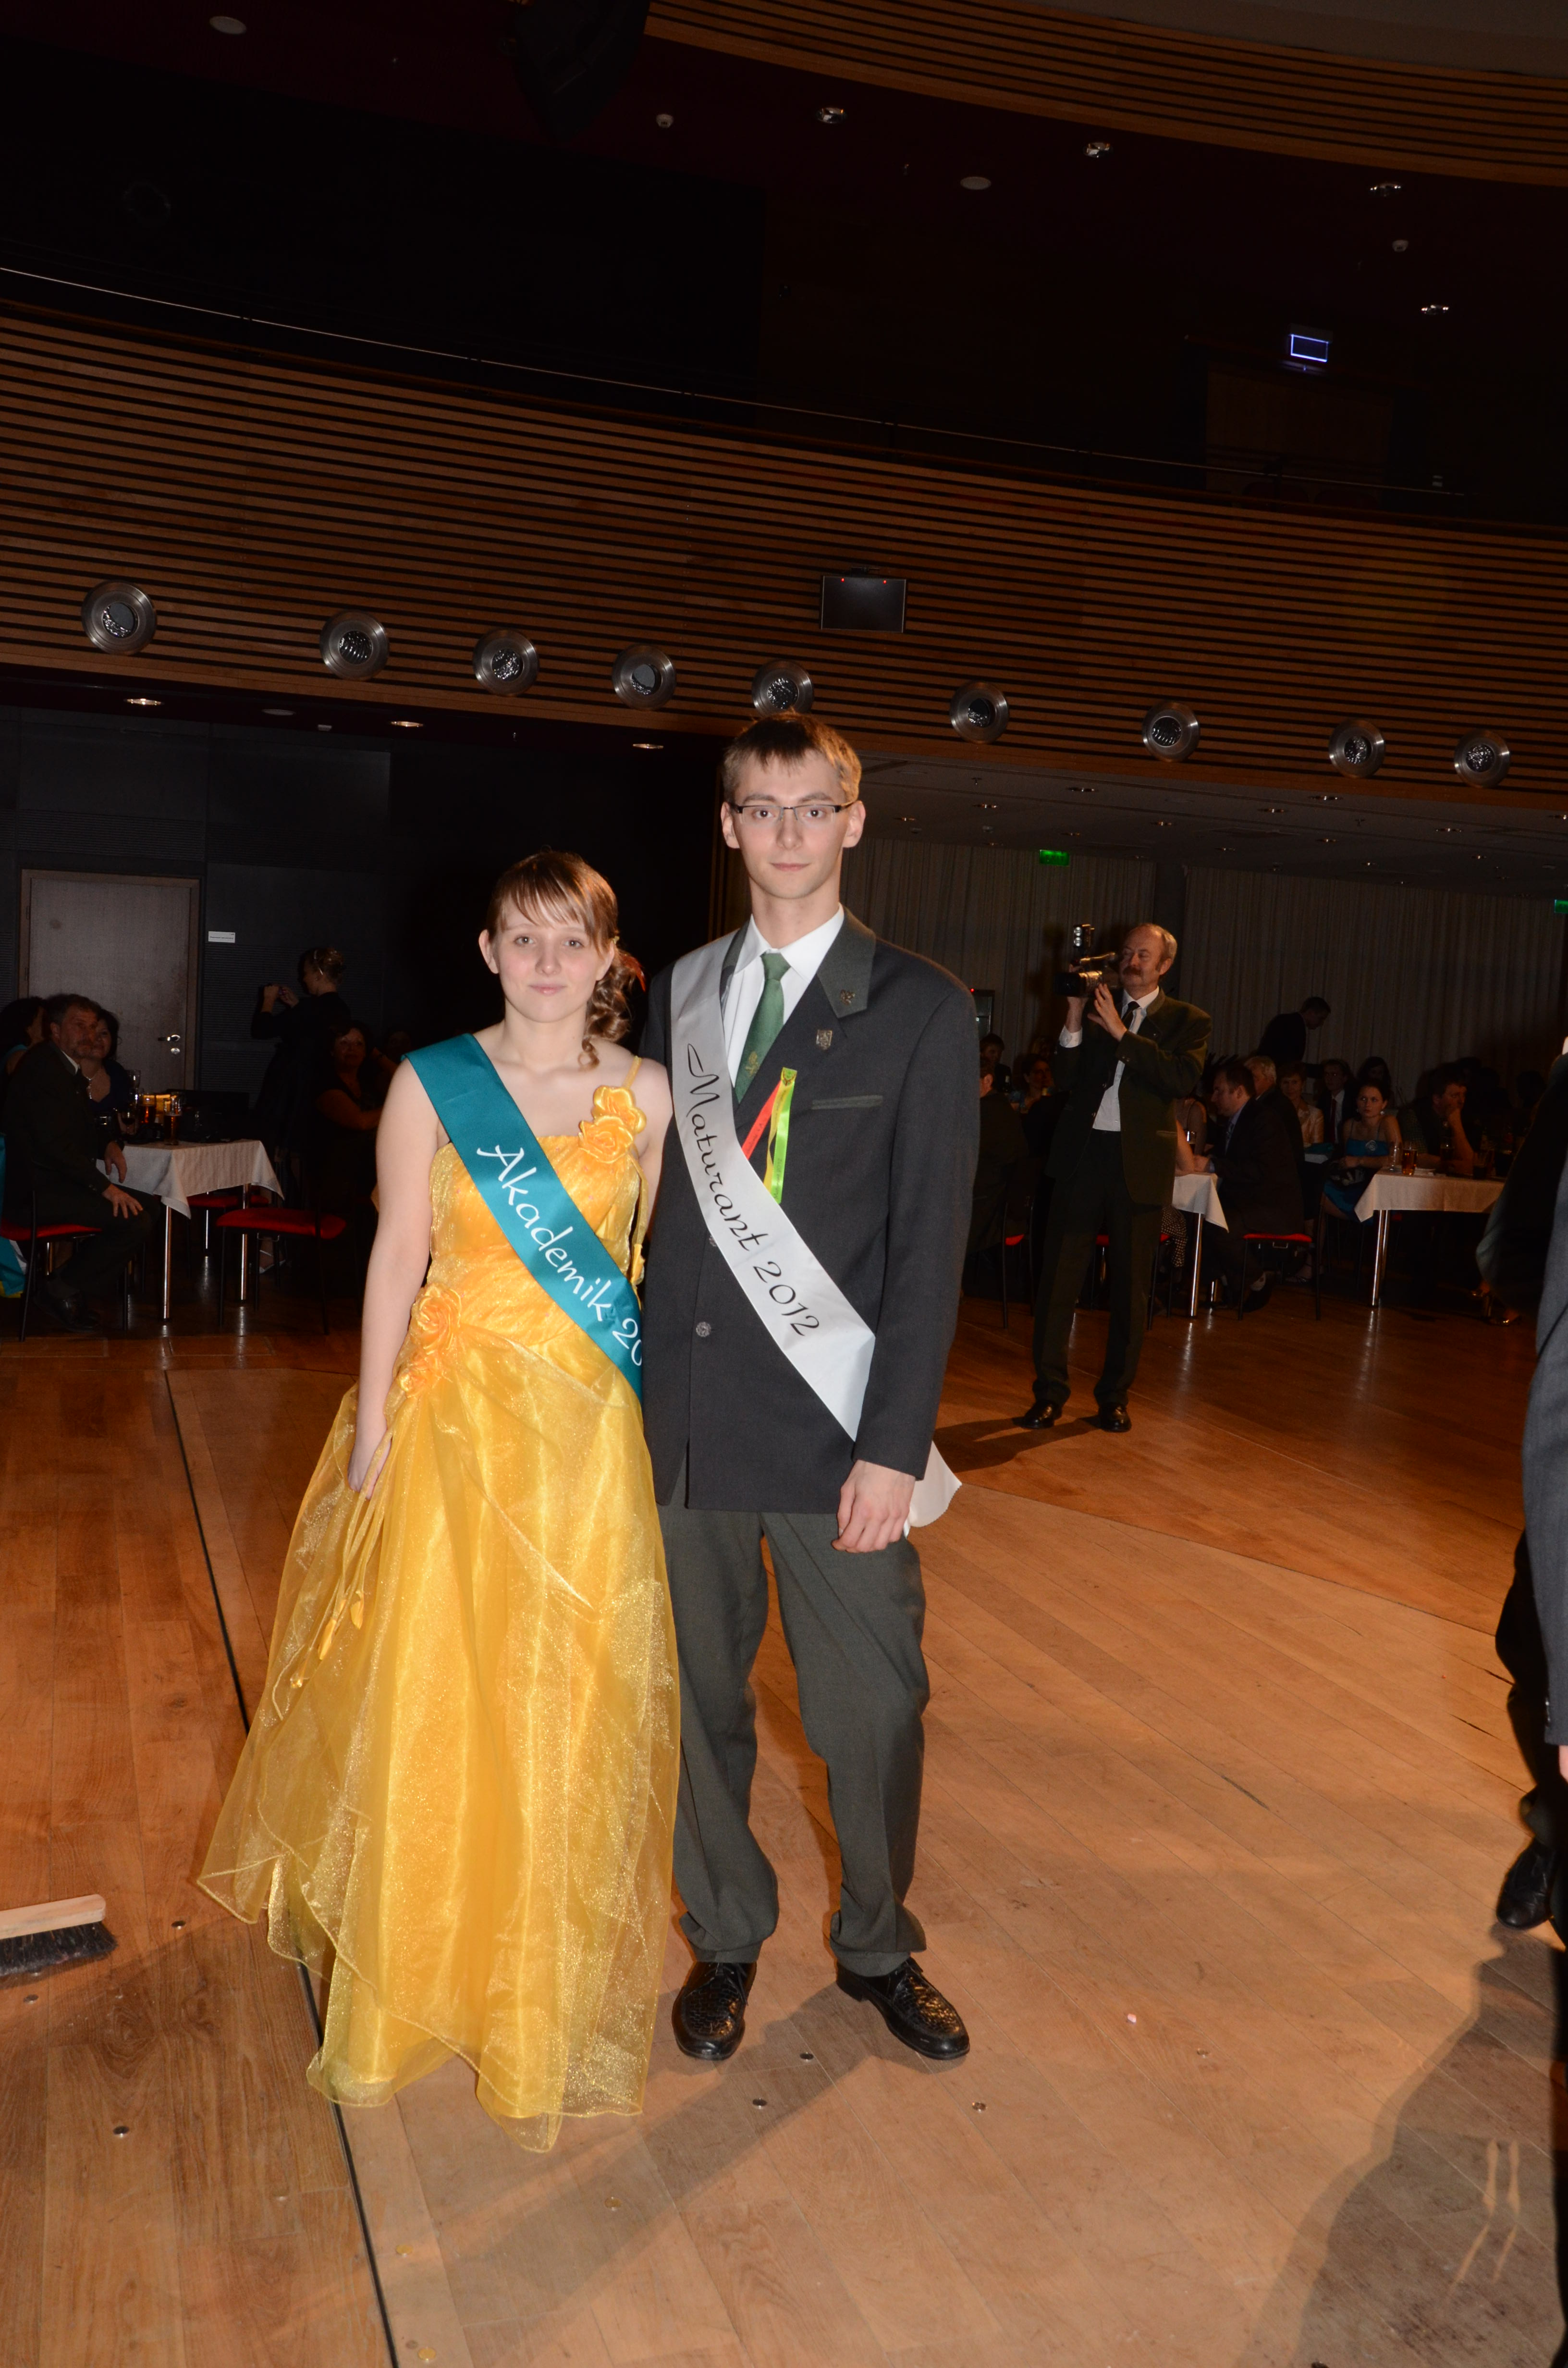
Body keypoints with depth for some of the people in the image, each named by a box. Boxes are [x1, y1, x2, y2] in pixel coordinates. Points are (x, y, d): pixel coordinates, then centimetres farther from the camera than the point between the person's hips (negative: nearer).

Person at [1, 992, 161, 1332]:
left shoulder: (72, 1071, 17)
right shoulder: (41, 1066, -14)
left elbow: (83, 1129, 29)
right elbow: (54, 1142, -23)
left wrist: (107, 1146, 6)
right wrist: (104, 1186, -23)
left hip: (62, 1184, 10)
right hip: (36, 1192, -10)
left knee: (151, 1207, 5)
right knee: (134, 1221, -21)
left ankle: (76, 1291, 7)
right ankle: (65, 1289, -5)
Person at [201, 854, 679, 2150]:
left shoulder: (645, 1094, 2)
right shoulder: (432, 1082, -2)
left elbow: (654, 1261, 5)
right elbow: (399, 1256, -2)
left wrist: (666, 1412, 1)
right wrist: (372, 1428, -5)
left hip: (596, 1425, 1)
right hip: (457, 1411, -1)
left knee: (574, 1699, 10)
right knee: (431, 1692, 7)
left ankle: (549, 1982, 32)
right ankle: (421, 1965, 30)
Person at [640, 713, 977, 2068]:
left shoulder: (921, 1010, -3)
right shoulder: (680, 993, 9)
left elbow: (930, 1242, -7)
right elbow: (661, 1199, 9)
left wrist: (895, 1445, -12)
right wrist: (634, 1379, 4)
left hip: (836, 1426, -3)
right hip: (684, 1416, 3)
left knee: (875, 1711, 8)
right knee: (701, 1700, 15)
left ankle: (878, 1947, 34)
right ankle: (726, 1939, 37)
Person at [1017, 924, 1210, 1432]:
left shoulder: (1187, 1020, 5)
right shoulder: (1096, 1010, 12)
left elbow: (1183, 1079, -13)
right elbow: (1067, 1078, 4)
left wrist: (1121, 1033, -15)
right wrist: (1075, 1016, -9)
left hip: (1139, 1162, -1)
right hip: (1082, 1155, 2)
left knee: (1130, 1285, 5)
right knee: (1058, 1276, 0)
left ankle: (1115, 1396, 18)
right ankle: (1049, 1391, 8)